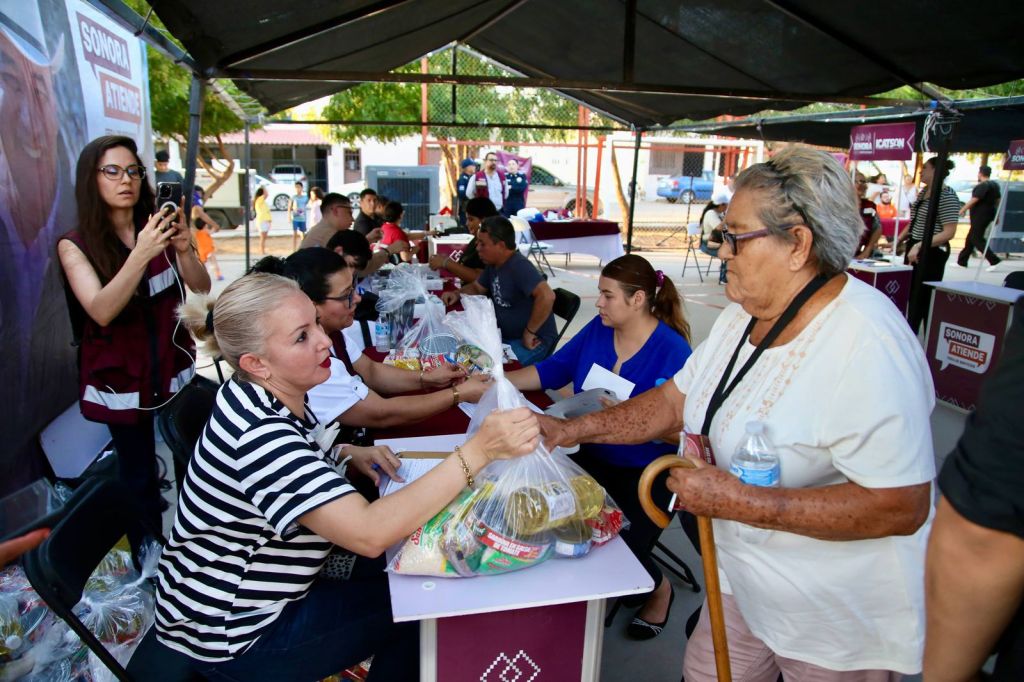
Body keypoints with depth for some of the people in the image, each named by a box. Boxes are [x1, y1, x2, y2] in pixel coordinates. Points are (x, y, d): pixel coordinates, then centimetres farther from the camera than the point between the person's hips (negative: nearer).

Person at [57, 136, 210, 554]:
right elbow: (101, 311, -22)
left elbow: (202, 288, -8)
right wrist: (141, 254, -35)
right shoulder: (75, 245, -7)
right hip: (121, 378, -2)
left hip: (175, 369, 2)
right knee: (138, 475, 8)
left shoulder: (158, 228, 0)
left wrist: (184, 249, -29)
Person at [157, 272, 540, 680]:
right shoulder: (259, 433, -33)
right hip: (233, 638, -8)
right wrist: (478, 452, -42)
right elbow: (369, 534, -41)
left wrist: (351, 456, -2)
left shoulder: (267, 397, -5)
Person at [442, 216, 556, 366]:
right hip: (505, 336, 9)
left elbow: (547, 296, -37)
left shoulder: (519, 266, -25)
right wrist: (457, 294, 1)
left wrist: (529, 332, -28)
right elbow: (477, 288, 21)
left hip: (533, 341, -9)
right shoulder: (493, 264, 4)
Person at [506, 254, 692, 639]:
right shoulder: (597, 329, 0)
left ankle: (659, 589, 22)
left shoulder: (673, 351, -18)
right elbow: (553, 370, 6)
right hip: (596, 459, 6)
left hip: (648, 472, -5)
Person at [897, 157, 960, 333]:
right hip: (914, 249, 8)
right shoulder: (923, 192, 10)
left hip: (932, 253, -8)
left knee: (924, 298, -2)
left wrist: (919, 246, -27)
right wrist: (898, 241, 11)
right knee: (909, 295, 13)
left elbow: (948, 232, -21)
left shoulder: (947, 195, -15)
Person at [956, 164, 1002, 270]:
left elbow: (974, 200, -23)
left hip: (980, 216, -10)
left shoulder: (983, 185, -17)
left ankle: (994, 260, -14)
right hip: (988, 214, 10)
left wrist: (963, 209, -14)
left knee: (976, 239, -9)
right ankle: (962, 261, 20)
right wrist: (996, 215, 26)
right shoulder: (995, 184, 14)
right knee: (971, 238, 15)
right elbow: (997, 200, 20)